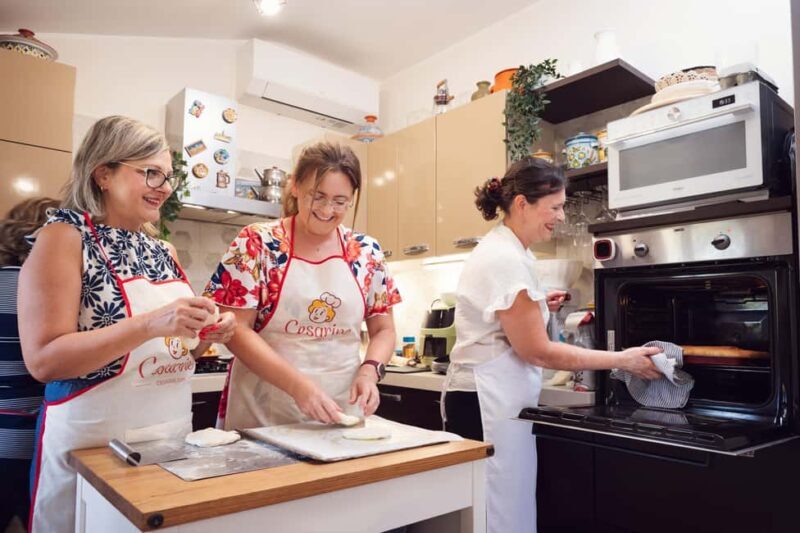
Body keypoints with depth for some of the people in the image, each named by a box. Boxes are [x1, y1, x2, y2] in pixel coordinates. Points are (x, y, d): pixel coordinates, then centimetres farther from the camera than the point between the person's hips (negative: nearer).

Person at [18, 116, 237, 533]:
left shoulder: (162, 250, 7)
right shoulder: (65, 236, -10)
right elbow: (44, 359, -17)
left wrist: (204, 335, -6)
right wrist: (151, 324, -28)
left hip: (173, 438, 6)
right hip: (91, 446, -6)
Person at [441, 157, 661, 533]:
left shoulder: (499, 248, 11)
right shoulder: (507, 259, -20)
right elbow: (538, 351, -19)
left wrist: (535, 306, 12)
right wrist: (622, 360, -12)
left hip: (489, 397, 10)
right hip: (489, 404, -10)